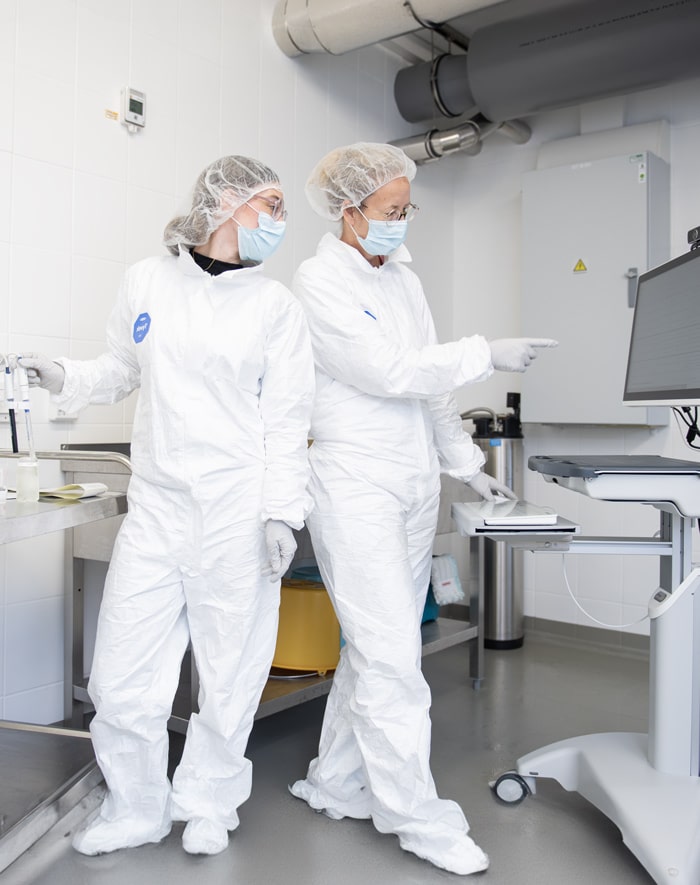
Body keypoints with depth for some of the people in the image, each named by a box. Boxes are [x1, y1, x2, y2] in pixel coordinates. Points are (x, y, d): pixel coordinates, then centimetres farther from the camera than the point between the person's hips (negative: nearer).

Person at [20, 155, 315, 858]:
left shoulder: (276, 305, 4)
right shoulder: (146, 282, 9)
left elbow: (286, 419, 1)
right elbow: (120, 371, 19)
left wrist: (282, 512, -8)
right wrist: (65, 379, 0)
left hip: (237, 512, -1)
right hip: (155, 508, 2)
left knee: (229, 672, 6)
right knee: (122, 675, 4)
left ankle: (209, 805, 31)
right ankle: (136, 809, 29)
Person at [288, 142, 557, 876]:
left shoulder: (402, 278, 16)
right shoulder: (317, 282, -7)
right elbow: (389, 372, -15)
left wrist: (465, 463, 18)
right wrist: (487, 355, -11)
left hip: (414, 480, 8)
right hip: (355, 480, -7)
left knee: (378, 646, 12)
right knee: (391, 655, -5)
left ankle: (336, 784, 27)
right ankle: (419, 818, 7)